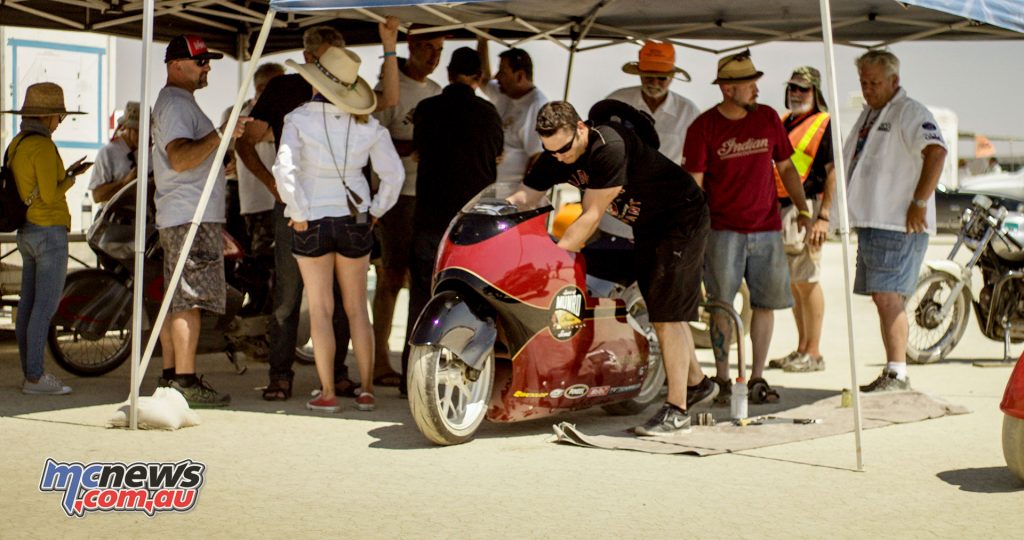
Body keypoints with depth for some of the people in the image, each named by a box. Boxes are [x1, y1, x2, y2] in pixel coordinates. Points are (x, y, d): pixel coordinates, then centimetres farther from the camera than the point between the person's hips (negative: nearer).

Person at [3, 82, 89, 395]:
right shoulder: (42, 146, -15)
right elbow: (50, 196, -19)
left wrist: (66, 173, 17)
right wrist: (72, 179, -1)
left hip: (27, 233, 9)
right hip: (50, 232, -9)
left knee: (28, 305, 9)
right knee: (46, 306, -8)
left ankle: (29, 374, 12)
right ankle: (35, 377, -8)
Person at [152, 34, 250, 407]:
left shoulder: (176, 102, 24)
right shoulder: (175, 104, -11)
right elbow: (180, 159, -26)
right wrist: (220, 136, -32)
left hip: (180, 218, 11)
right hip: (192, 218, -11)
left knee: (177, 299, 11)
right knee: (190, 300, -12)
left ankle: (171, 376, 15)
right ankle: (185, 381, -13)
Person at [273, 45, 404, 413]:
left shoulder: (299, 119, -11)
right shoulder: (367, 125, -1)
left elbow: (285, 169, -21)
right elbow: (394, 173, -1)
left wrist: (299, 214, -11)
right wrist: (375, 211, 9)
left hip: (312, 221, -2)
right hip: (354, 220, 2)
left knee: (320, 309, 4)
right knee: (357, 309, 11)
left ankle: (327, 393, 5)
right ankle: (366, 390, 10)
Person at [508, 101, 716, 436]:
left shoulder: (609, 147, -32)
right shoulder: (554, 157, -6)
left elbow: (592, 216, -32)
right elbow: (523, 198, -9)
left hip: (681, 219, -9)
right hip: (646, 227, 9)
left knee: (667, 315, -13)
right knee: (662, 311, 17)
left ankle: (677, 411, -10)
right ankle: (697, 383, 35)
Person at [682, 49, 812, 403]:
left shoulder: (768, 118, 7)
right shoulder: (703, 127, -4)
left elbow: (785, 166, 15)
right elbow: (694, 183, -5)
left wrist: (802, 208, 6)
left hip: (767, 228, 4)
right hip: (723, 231, -3)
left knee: (766, 302, 4)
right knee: (722, 305, -1)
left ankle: (758, 377, 15)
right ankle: (722, 380, 8)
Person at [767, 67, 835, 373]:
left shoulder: (824, 124, -4)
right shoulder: (781, 123, 19)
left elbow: (833, 173, -11)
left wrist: (824, 217, -18)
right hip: (777, 210, 7)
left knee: (806, 283, -7)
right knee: (793, 285, 11)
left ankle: (813, 354, -2)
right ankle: (801, 349, 18)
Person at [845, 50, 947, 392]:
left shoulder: (910, 113, -8)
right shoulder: (868, 115, 21)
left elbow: (936, 152, -23)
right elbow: (848, 161, 32)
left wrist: (919, 203, -24)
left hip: (899, 224, -9)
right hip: (870, 222, 9)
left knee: (888, 297, -14)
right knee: (881, 298, 9)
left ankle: (898, 374, -12)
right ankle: (891, 374, 14)